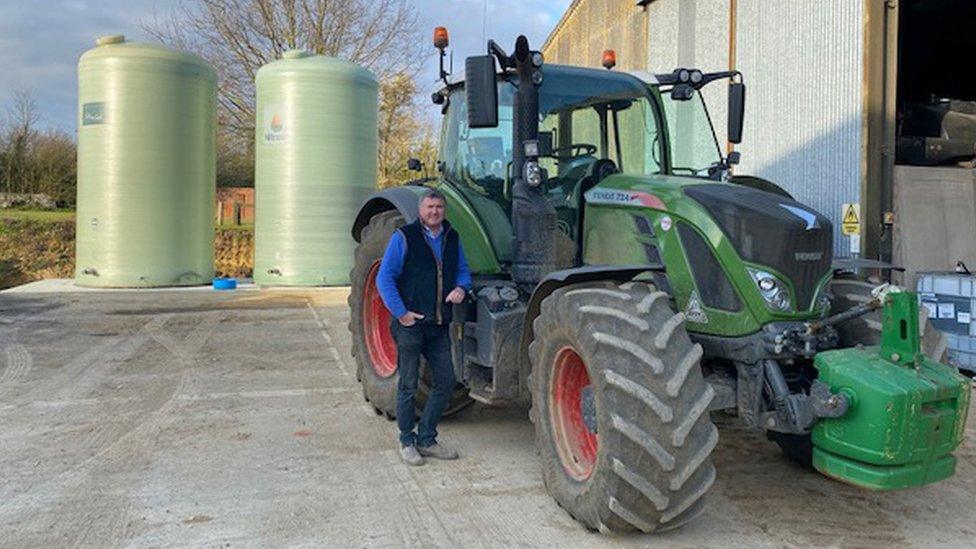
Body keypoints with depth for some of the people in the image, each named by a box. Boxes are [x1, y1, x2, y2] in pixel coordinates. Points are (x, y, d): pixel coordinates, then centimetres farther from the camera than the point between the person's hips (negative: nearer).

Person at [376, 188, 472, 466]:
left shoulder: (452, 238, 11)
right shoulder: (404, 237, -6)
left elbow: (463, 270, 21)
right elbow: (384, 278, -9)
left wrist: (461, 287, -2)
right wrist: (401, 312, -15)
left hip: (439, 325, 6)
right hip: (410, 324, -6)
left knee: (445, 381, 8)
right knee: (409, 385, 4)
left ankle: (427, 440, 23)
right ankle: (407, 442, 19)